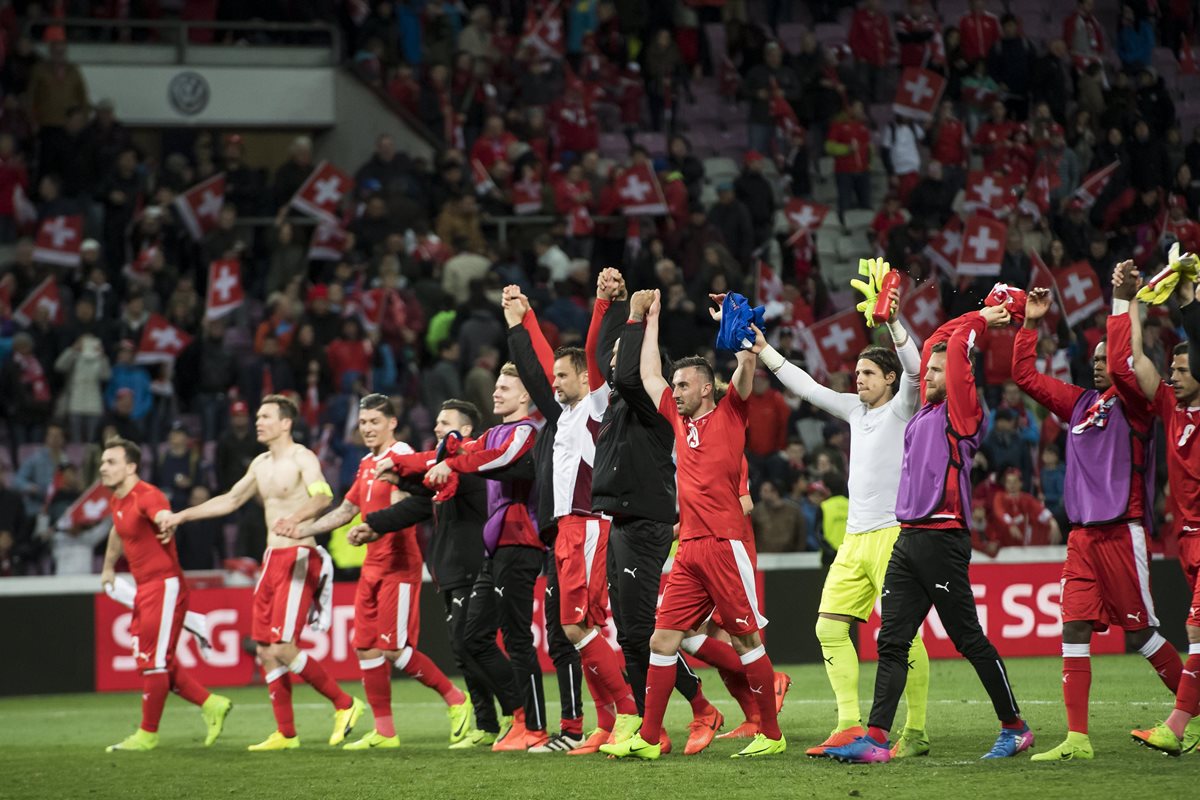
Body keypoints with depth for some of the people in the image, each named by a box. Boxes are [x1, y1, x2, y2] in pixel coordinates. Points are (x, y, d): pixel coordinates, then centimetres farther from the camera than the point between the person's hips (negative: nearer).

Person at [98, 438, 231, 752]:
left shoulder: (146, 496, -18)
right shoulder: (119, 501, 11)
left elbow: (164, 515, -41)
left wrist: (168, 523, -64)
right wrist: (108, 568, 43)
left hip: (164, 585, -10)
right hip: (144, 588, 10)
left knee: (154, 661, -6)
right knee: (148, 661, 10)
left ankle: (148, 734, 3)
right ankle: (211, 705, 19)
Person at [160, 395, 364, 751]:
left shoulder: (302, 458, -10)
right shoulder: (261, 464, 15)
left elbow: (322, 496, -29)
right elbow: (231, 500, 28)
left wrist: (296, 518, -48)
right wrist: (182, 516, 25)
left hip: (299, 558, -9)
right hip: (272, 559, 9)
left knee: (282, 647, -16)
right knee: (265, 650, 5)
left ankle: (344, 704, -3)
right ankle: (285, 733, 10)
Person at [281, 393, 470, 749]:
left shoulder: (402, 456, -10)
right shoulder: (367, 463, 17)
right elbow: (347, 510, 26)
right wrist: (302, 530, 21)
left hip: (399, 566, -9)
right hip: (372, 567, 9)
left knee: (395, 650, -11)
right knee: (366, 649, 4)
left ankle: (455, 700, 6)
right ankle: (384, 733, 9)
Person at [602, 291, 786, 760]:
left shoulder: (729, 414, 2)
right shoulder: (680, 418, 18)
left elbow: (748, 363, -9)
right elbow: (649, 375, 27)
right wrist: (652, 320, 29)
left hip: (724, 544, -7)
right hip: (689, 549, 7)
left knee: (746, 638, -3)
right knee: (662, 639, 2)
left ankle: (771, 734, 4)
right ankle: (648, 739, 3)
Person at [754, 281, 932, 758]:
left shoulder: (903, 409, -1)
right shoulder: (857, 410, 18)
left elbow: (914, 369, -19)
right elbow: (808, 388, 23)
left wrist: (893, 323, -31)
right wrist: (763, 350, 20)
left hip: (893, 534, -8)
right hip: (855, 538, 8)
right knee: (830, 626, 1)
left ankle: (916, 732, -6)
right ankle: (849, 727, 2)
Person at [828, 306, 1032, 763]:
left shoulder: (960, 412, -4)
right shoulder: (927, 410, 17)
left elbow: (957, 346, -11)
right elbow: (936, 343, 26)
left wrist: (980, 321, 6)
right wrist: (982, 315, 26)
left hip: (941, 540, -8)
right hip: (908, 538, 8)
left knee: (970, 639, -1)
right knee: (891, 642, 0)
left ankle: (1015, 727, 11)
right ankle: (876, 739, -5)